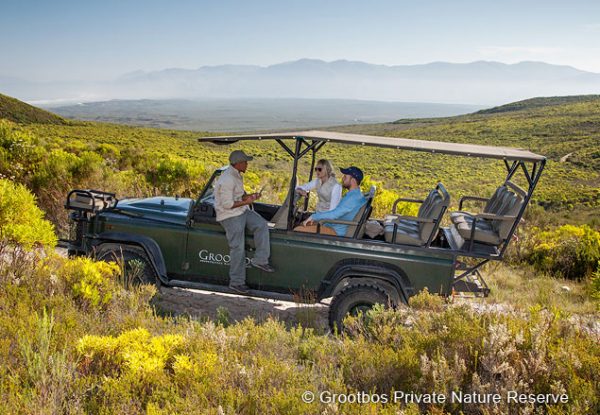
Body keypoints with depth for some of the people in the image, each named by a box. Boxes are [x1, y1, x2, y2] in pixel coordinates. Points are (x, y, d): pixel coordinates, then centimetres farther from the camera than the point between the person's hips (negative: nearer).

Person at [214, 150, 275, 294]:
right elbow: (227, 204, -23)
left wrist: (250, 196, 3)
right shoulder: (227, 180, -21)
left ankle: (259, 260, -9)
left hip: (242, 211, 9)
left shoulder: (237, 175, 11)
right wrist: (246, 202, -17)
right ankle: (236, 282, 0)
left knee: (261, 224, -11)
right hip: (229, 215, -9)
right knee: (238, 248, -10)